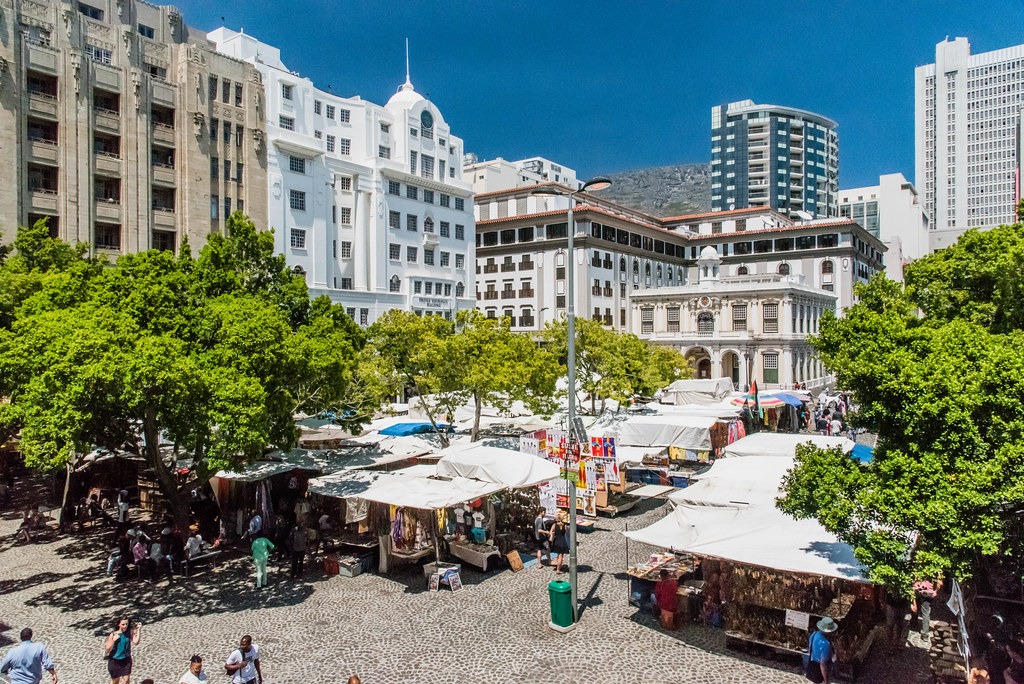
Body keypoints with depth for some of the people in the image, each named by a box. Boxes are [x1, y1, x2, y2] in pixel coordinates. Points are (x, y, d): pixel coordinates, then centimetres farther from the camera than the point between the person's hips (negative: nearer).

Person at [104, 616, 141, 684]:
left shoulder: (129, 632, -12)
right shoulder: (113, 635, -18)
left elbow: (135, 642, -22)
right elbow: (107, 650, -15)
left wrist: (138, 630, -25)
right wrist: (114, 640, -28)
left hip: (126, 660, 1)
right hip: (115, 661, -1)